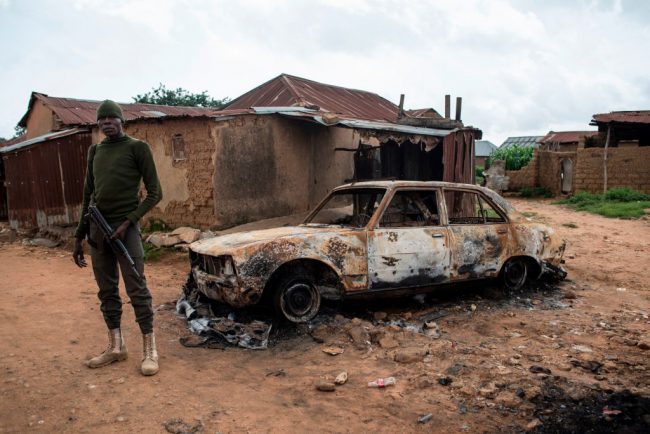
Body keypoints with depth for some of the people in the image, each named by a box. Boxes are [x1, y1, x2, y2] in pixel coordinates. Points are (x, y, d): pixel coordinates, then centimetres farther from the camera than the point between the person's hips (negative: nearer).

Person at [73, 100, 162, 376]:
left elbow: (155, 193, -4)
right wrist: (79, 237, 16)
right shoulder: (95, 152, 17)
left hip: (124, 227, -6)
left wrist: (127, 223, -13)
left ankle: (150, 349, 1)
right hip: (97, 229, 6)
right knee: (106, 291, 9)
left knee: (137, 289, -6)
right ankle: (116, 347, 19)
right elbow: (88, 197, 19)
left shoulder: (137, 148, 0)